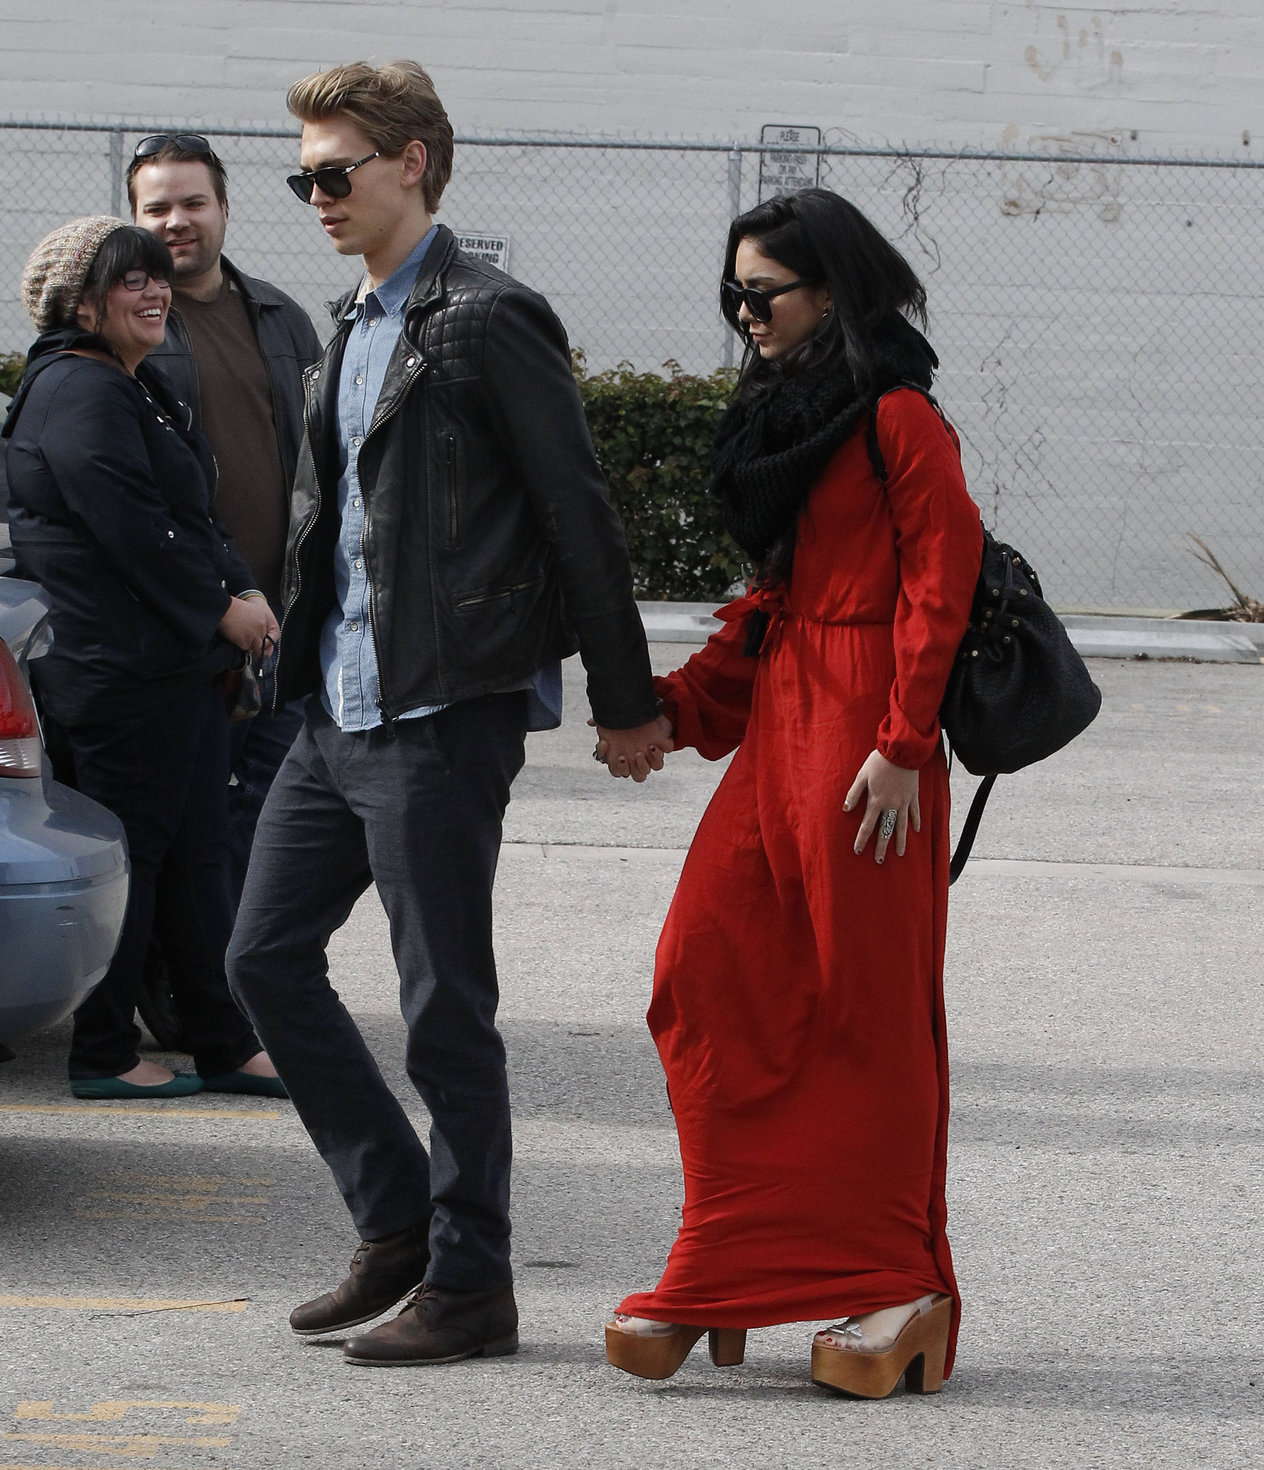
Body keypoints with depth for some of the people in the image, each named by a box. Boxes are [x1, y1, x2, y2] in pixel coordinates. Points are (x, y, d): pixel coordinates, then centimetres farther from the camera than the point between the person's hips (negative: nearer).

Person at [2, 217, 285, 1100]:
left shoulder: (138, 390, 20)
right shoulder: (79, 392, -13)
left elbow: (191, 519, 22)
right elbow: (130, 528, -20)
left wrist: (244, 592, 5)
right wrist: (222, 607, -13)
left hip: (182, 661, 11)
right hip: (123, 667, -10)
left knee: (196, 857, 10)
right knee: (129, 856, -4)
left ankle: (229, 1047, 14)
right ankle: (104, 1054, 4)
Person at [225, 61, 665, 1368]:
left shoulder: (487, 322, -11)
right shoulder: (351, 328, 16)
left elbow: (577, 515, -10)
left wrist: (625, 701, -8)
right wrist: (298, 655, 18)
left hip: (444, 718, -9)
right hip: (339, 710, 9)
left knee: (444, 1004, -3)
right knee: (266, 955, 10)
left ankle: (469, 1284, 7)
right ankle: (398, 1228, 20)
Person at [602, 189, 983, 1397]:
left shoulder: (896, 417, -8)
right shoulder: (785, 418, 18)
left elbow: (941, 580, -13)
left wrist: (902, 747, -17)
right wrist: (673, 707, 11)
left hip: (861, 738, -9)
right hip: (777, 723, 9)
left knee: (865, 1007, -3)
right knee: (708, 979, 2)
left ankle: (899, 1286, 5)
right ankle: (728, 1277, 7)